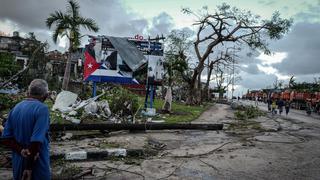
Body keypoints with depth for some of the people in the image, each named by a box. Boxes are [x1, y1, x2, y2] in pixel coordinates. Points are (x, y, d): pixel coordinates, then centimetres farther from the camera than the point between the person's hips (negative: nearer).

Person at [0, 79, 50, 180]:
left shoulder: (15, 108, 2)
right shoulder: (42, 109, -19)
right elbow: (36, 141, -25)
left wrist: (21, 150, -11)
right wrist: (29, 167, -17)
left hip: (18, 163, 6)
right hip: (37, 164, -6)